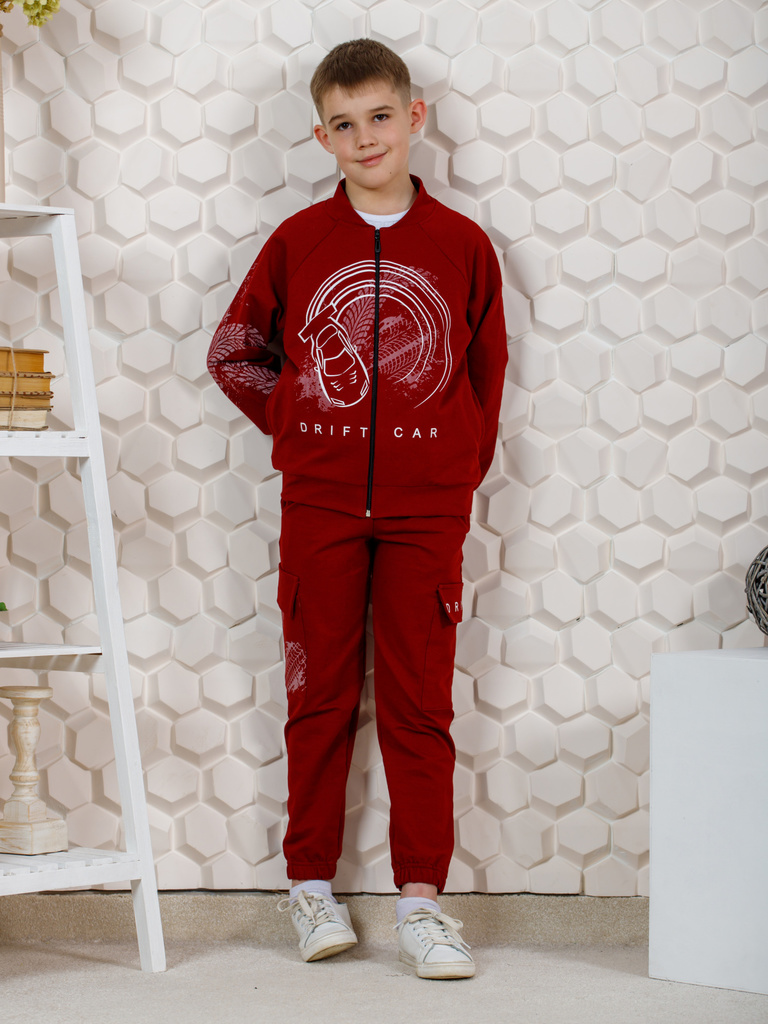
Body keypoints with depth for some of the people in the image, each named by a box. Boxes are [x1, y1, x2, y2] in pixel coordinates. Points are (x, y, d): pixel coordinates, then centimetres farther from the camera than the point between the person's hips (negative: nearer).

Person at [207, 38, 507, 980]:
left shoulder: (462, 246, 1)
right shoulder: (297, 242, 1)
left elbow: (486, 373, 10)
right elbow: (233, 352, 12)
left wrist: (461, 470, 5)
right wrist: (293, 425, 5)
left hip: (426, 511, 0)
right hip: (319, 507, 1)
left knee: (419, 705, 2)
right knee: (319, 697, 8)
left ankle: (421, 899, 7)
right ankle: (311, 885, 18)